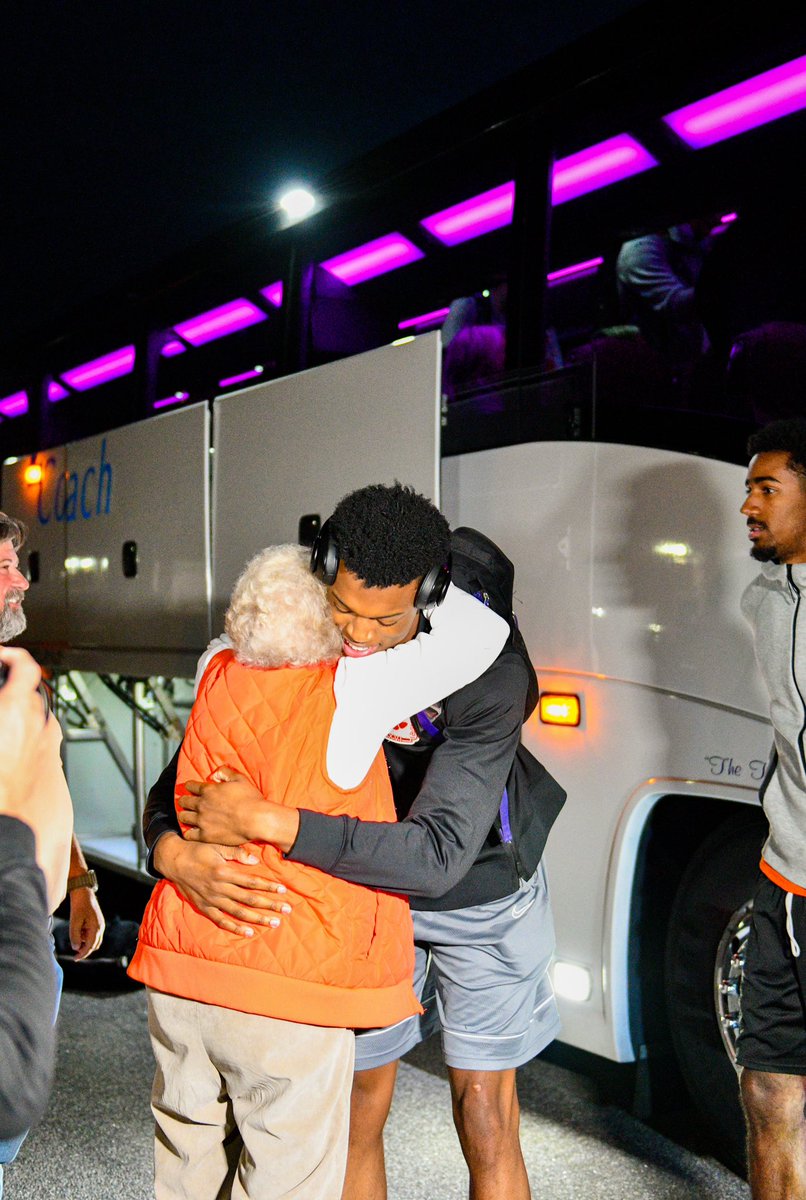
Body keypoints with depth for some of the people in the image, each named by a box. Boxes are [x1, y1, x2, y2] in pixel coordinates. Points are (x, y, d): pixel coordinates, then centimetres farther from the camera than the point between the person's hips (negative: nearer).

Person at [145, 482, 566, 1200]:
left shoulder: (489, 669, -34)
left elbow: (439, 855, -42)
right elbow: (183, 783, -15)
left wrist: (268, 822, -48)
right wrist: (176, 853, -39)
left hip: (480, 889, -2)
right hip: (364, 880, 3)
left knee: (485, 1121, 6)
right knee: (360, 1105, 11)